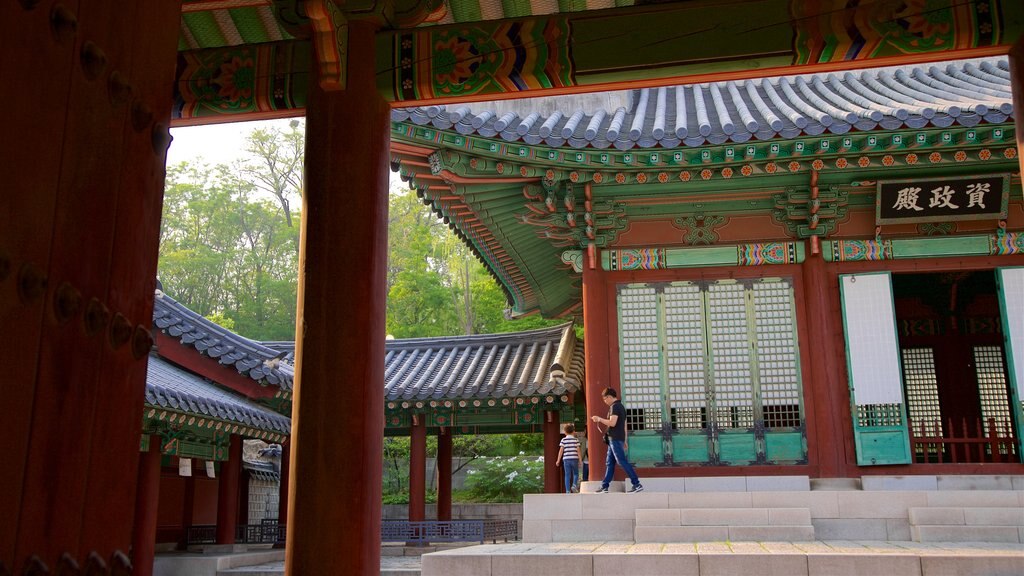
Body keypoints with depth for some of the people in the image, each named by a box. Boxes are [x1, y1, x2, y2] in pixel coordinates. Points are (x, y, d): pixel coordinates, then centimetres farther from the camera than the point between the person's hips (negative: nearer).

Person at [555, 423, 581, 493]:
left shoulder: (563, 440, 2)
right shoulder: (576, 440, 2)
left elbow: (561, 450, -1)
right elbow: (578, 450, 1)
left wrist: (558, 460, 5)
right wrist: (580, 461, 6)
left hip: (566, 459, 0)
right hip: (574, 459, 0)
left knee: (567, 475, 4)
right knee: (576, 474, 15)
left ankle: (568, 491, 1)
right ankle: (574, 485, -8)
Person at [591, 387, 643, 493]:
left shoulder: (614, 406, -11)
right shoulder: (621, 406, 19)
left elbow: (612, 423, -22)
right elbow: (624, 425, 21)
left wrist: (599, 419, -12)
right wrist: (624, 440, 23)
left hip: (615, 439, -10)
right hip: (619, 438, 10)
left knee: (622, 461, -10)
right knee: (609, 463, 10)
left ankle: (637, 485, -12)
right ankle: (604, 487, 12)